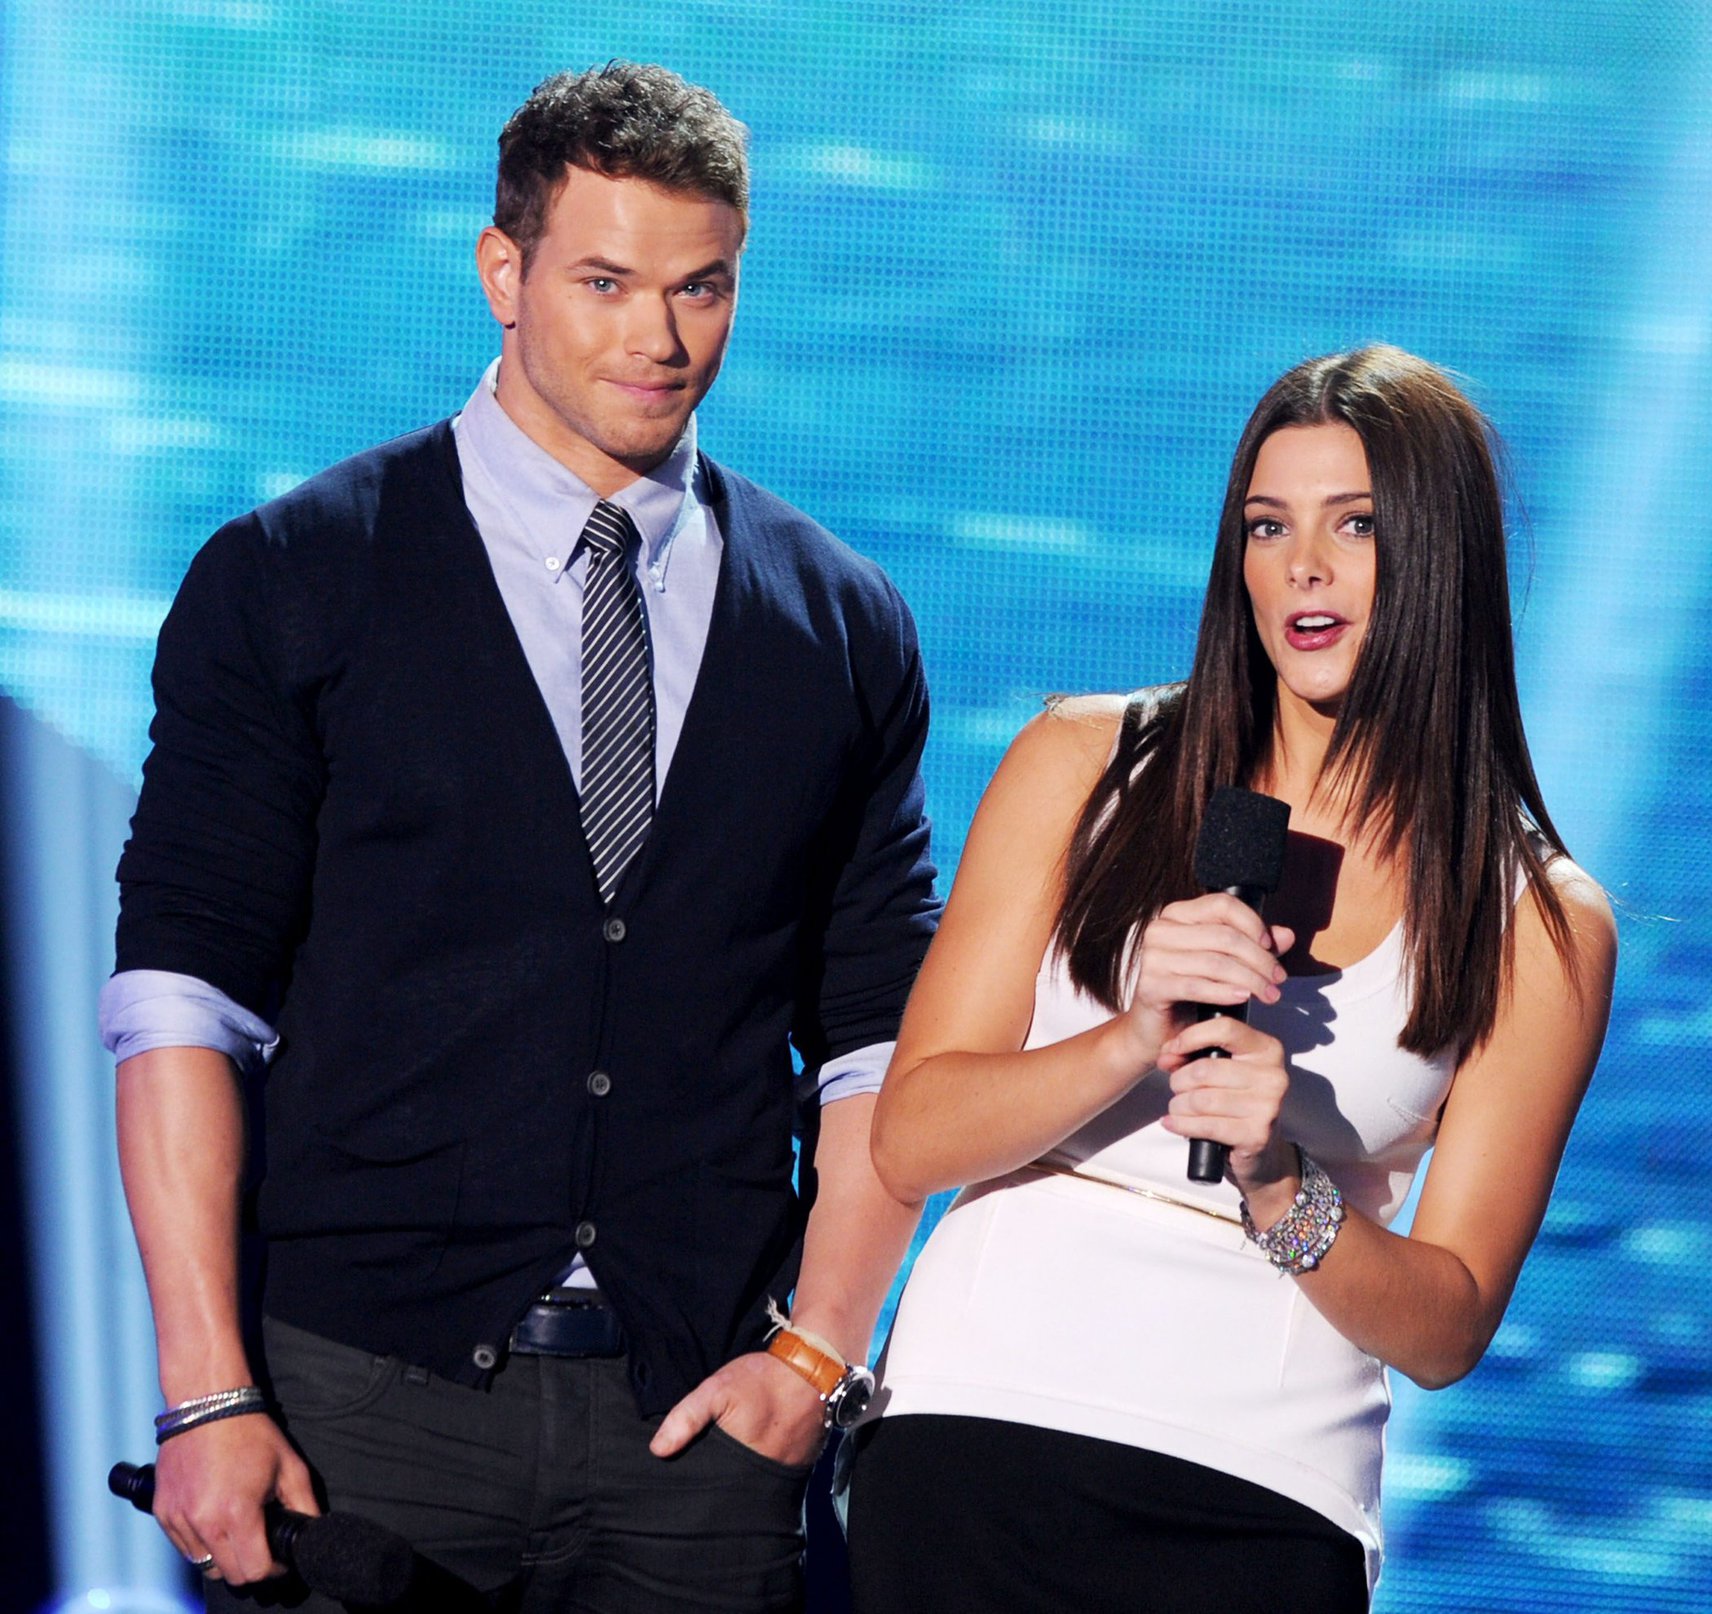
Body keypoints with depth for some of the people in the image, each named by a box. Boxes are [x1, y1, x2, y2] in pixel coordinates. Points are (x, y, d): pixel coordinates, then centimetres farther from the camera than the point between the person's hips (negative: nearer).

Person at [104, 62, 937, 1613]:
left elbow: (879, 1035, 10)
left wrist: (815, 1355, -3)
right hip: (366, 1406, -2)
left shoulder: (843, 623, 10)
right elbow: (181, 994, -3)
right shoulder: (287, 579, 2)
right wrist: (209, 1396, -11)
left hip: (698, 1426, 2)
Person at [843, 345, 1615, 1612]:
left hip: (1263, 1502, 0)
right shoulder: (1084, 765, 4)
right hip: (981, 1427, 1)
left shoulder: (1541, 923, 2)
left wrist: (1280, 1186, -16)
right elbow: (911, 1140, -1)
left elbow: (1447, 1331, 2)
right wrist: (1136, 1041, -17)